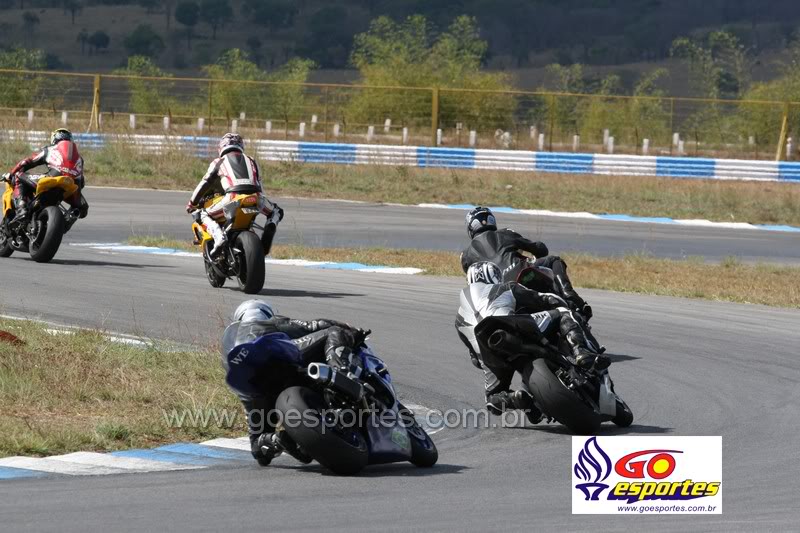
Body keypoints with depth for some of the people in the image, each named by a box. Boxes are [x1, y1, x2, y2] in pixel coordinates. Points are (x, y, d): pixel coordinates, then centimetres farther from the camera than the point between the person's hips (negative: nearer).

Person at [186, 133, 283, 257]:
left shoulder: (219, 162, 24)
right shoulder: (251, 161, 31)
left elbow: (204, 185, 26)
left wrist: (192, 203, 39)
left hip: (233, 197, -2)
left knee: (205, 215, 17)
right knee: (276, 212, 30)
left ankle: (219, 236, -16)